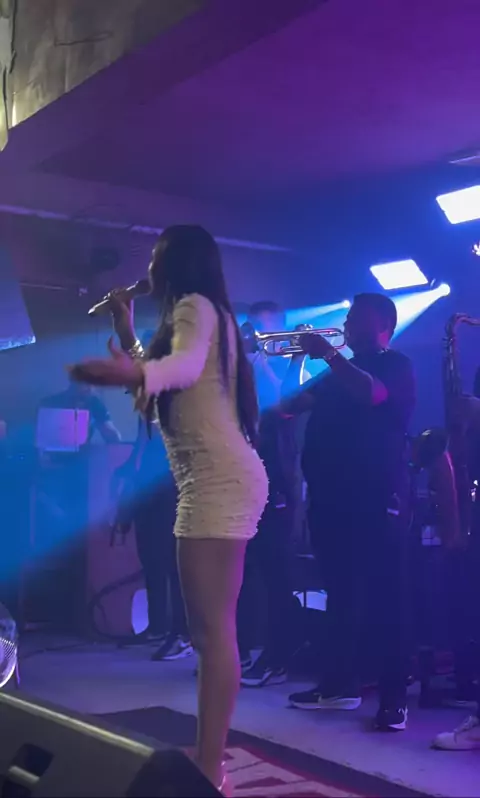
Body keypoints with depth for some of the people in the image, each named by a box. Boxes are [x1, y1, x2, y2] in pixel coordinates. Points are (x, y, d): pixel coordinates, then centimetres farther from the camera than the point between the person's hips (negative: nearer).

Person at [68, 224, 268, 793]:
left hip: (220, 480, -11)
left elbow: (187, 365, -29)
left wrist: (136, 373, -49)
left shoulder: (194, 304, -6)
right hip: (214, 481, 11)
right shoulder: (200, 312, 25)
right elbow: (160, 377, 34)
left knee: (213, 626, -15)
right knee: (208, 625, 11)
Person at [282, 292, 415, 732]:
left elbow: (371, 394, -23)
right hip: (332, 498, 8)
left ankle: (395, 698, -3)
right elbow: (292, 405, 17)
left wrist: (328, 353, -19)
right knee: (340, 595, 12)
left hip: (377, 499, -8)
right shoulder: (340, 373, 21)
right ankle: (340, 684, 20)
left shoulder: (396, 366, -1)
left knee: (384, 599, -6)